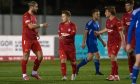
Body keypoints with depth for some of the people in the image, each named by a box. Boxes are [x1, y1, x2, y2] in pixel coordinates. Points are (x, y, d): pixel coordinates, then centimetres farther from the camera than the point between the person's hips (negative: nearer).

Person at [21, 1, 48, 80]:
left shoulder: (34, 16, 16)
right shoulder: (26, 16, -11)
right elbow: (30, 26, -22)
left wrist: (37, 33, 7)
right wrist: (41, 25, -16)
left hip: (34, 39, 8)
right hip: (27, 39, -8)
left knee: (40, 56, 1)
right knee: (26, 57, -4)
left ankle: (34, 72, 15)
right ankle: (24, 75, 5)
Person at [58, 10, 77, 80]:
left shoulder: (72, 25, -7)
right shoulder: (61, 25, 5)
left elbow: (73, 33, -20)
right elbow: (60, 34, 9)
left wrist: (64, 35, -25)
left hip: (70, 46, -2)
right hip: (62, 46, 2)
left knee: (73, 61, 10)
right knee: (63, 60, -15)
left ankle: (74, 74, 36)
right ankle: (64, 76, -12)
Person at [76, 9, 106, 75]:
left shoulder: (97, 23, 15)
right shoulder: (90, 23, -12)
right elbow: (85, 32, -15)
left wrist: (102, 41, 20)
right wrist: (83, 42, -20)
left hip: (94, 42, 9)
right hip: (90, 41, -9)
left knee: (89, 58, 6)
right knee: (97, 56, -9)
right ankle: (97, 71, 0)